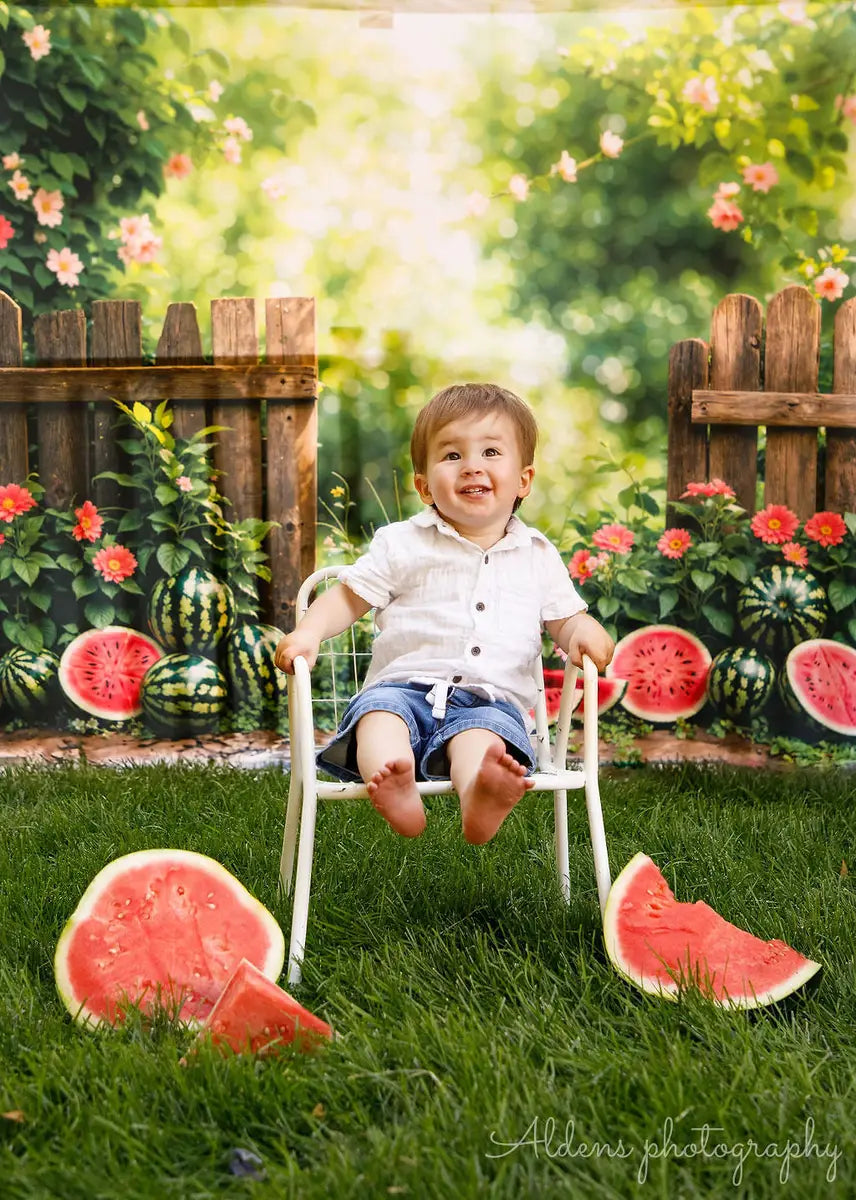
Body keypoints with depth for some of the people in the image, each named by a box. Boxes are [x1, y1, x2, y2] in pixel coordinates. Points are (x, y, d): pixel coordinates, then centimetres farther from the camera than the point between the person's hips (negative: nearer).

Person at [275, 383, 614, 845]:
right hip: (405, 685, 0)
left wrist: (585, 633, -4)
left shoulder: (538, 556, 17)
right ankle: (397, 792, -63)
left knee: (485, 731, -35)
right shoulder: (403, 544, 12)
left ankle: (478, 797, -67)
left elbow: (564, 617, 21)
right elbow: (348, 596, 13)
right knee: (380, 710, -34)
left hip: (491, 698, 0)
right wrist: (307, 632, -6)